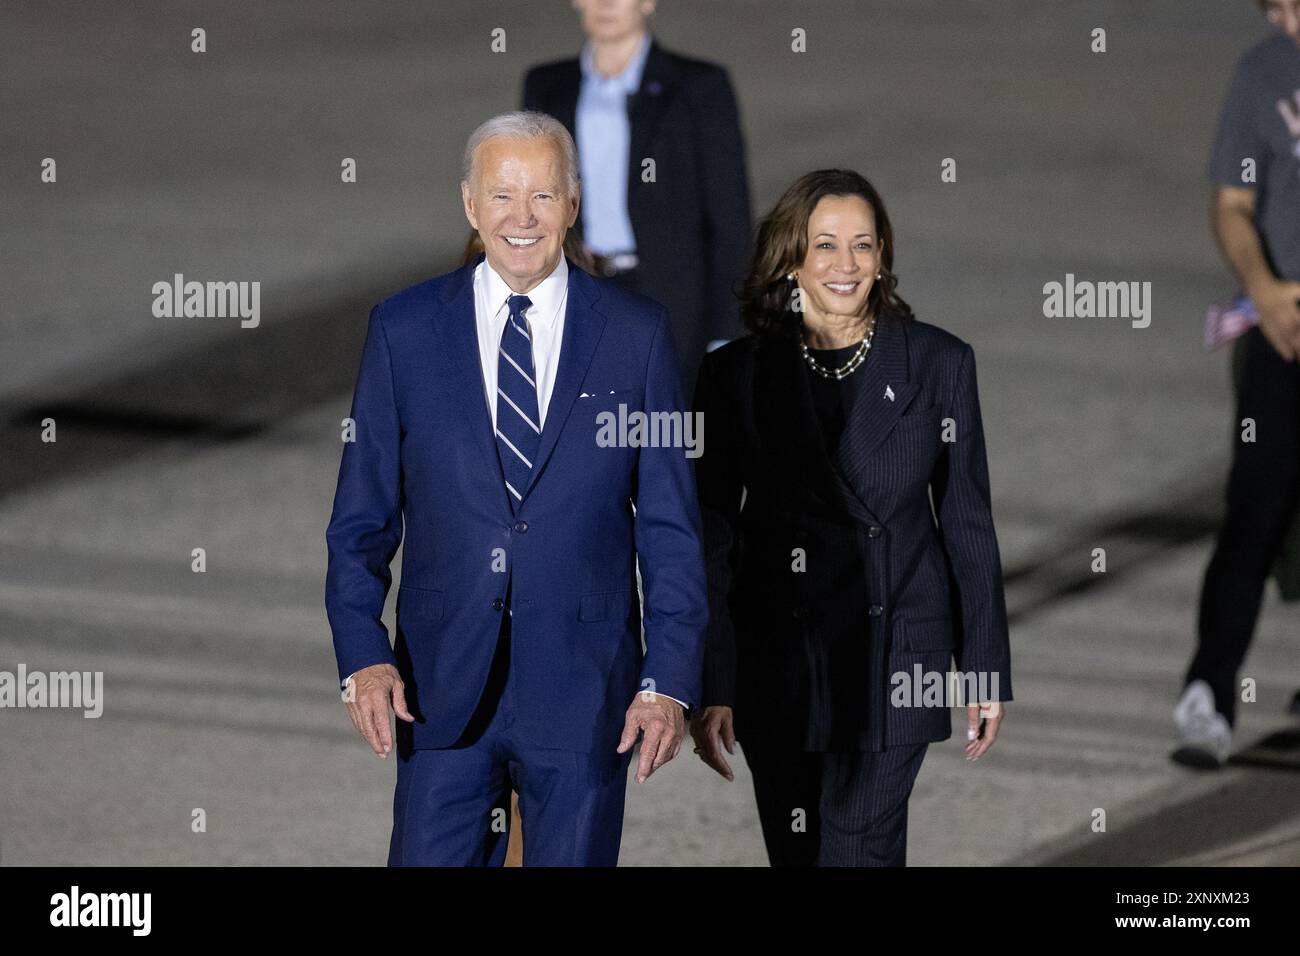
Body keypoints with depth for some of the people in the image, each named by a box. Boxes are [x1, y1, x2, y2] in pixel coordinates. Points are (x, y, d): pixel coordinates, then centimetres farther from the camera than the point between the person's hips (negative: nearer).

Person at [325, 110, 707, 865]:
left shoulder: (637, 333, 3)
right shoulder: (403, 329, 4)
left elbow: (671, 527, 4)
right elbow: (361, 517, 5)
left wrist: (670, 682, -4)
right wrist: (363, 655, -8)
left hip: (584, 690, 0)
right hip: (442, 690, 0)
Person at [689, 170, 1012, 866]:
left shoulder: (938, 364, 0)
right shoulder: (736, 375, 0)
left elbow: (969, 525, 3)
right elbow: (711, 539, 2)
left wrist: (986, 675, 2)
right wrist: (711, 689, -2)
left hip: (893, 667, -2)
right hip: (776, 667, 2)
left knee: (858, 852, -10)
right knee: (795, 854, 9)